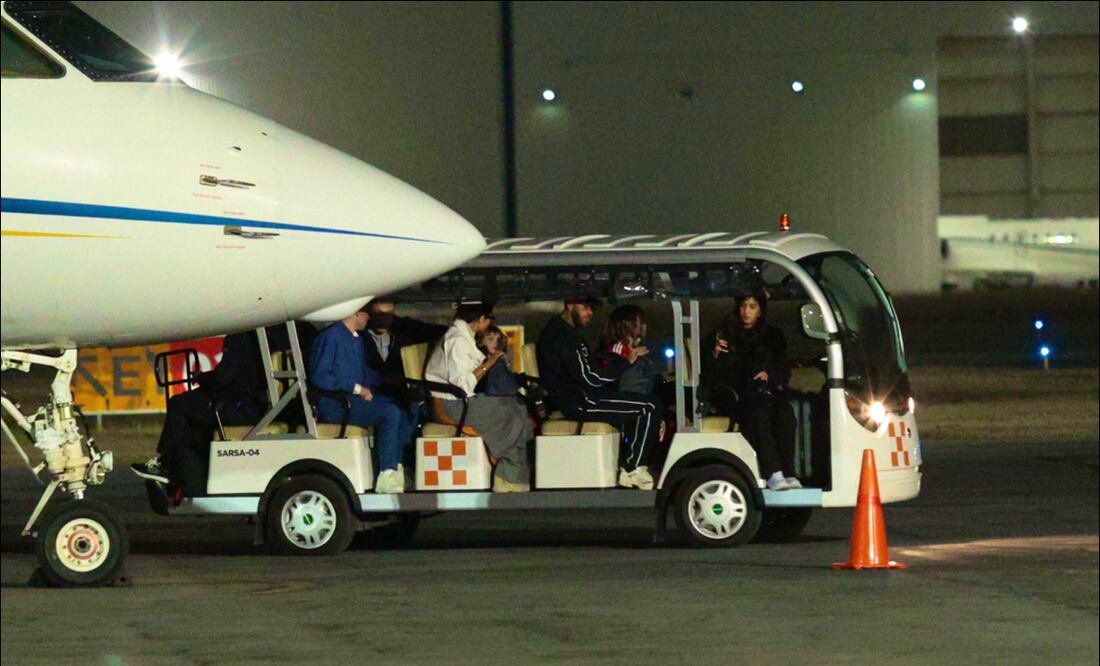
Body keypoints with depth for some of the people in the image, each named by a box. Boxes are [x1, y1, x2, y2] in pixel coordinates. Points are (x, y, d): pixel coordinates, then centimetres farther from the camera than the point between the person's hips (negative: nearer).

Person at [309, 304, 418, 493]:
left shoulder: (356, 340, 20)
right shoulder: (331, 337, -10)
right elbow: (319, 378, -18)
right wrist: (357, 389, -18)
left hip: (356, 399, 10)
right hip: (334, 405, -10)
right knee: (390, 412, -26)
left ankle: (396, 467, -9)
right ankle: (386, 476, -25)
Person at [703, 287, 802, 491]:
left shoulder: (773, 336, 17)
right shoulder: (725, 334, 9)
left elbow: (784, 371, 14)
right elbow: (709, 377, 4)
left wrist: (769, 375, -8)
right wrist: (715, 356, -16)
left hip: (765, 393, 3)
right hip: (733, 397, -3)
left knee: (785, 413, -31)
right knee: (757, 413, -35)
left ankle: (788, 472, -35)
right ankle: (773, 473, -44)